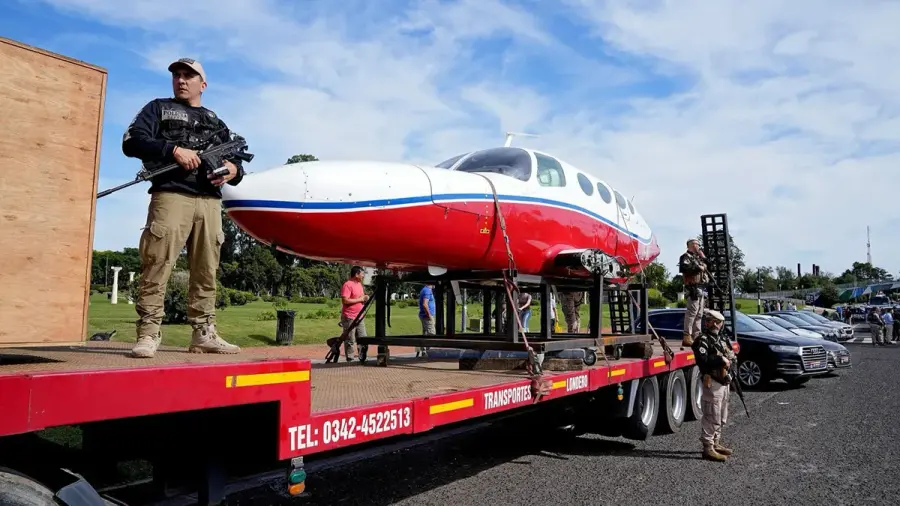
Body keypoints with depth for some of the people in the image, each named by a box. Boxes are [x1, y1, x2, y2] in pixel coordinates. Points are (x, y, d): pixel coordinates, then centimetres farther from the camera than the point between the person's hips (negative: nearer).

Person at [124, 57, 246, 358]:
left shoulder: (216, 123, 27)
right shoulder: (159, 108, 17)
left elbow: (235, 163, 24)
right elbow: (131, 142, 2)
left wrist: (234, 170, -2)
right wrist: (174, 150, -11)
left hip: (210, 202, 4)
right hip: (171, 196, -3)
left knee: (206, 271, 2)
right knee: (157, 266, -11)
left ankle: (203, 334, 6)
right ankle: (148, 334, -8)